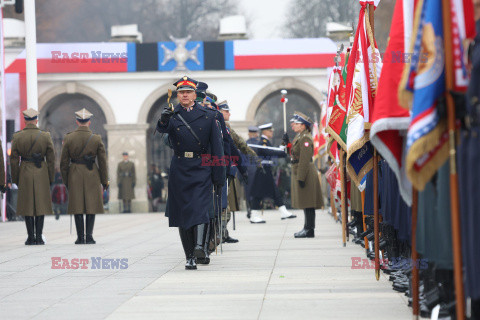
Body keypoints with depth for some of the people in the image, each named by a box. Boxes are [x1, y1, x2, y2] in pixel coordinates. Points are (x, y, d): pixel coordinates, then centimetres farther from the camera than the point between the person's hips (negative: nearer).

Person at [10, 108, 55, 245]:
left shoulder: (17, 137, -2)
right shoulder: (46, 136, -2)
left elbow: (14, 160, 0)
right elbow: (51, 159, 1)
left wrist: (15, 179, 8)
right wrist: (50, 178, 9)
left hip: (24, 173, 0)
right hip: (41, 173, 0)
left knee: (27, 206, 4)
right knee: (41, 204, 5)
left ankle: (31, 237, 2)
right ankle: (39, 237, 1)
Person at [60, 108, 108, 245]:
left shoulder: (68, 138, -3)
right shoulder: (97, 139, -4)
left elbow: (63, 163, 1)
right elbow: (103, 162, 1)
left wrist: (66, 181, 10)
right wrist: (104, 182, 9)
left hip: (75, 176, 0)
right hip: (92, 176, 0)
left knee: (77, 207, 6)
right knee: (91, 206, 5)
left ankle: (80, 237, 4)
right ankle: (89, 237, -1)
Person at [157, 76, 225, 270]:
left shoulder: (208, 116, 4)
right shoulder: (172, 116, 6)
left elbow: (217, 148, 4)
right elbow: (162, 129, -17)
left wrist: (219, 177, 0)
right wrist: (164, 120, -41)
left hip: (201, 169, -2)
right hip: (179, 171, 2)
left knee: (200, 207, -20)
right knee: (182, 212, 3)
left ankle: (199, 246, -33)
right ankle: (189, 257, 9)